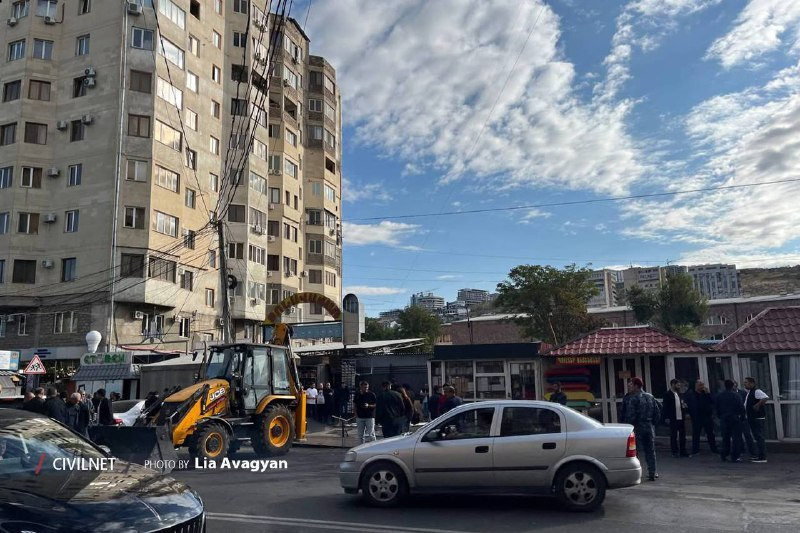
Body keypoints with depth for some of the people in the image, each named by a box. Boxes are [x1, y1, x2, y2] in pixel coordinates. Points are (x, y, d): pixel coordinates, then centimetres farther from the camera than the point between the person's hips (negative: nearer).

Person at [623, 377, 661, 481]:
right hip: (649, 427, 6)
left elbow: (631, 415, -16)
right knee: (650, 450, 12)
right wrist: (652, 423, 17)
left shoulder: (634, 398, -13)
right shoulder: (650, 397, 8)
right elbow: (658, 413, 11)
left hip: (637, 427, -6)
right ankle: (652, 473, 14)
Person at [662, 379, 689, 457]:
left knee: (682, 436, 9)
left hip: (681, 418, 6)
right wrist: (667, 418, -14)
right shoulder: (667, 394, -7)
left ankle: (682, 451, 18)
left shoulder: (680, 394, 14)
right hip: (673, 419, -6)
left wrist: (684, 406, 0)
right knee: (673, 436, 3)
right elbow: (666, 407, -9)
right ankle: (674, 452, 11)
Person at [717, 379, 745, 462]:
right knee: (736, 438, 2)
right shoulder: (736, 396, -11)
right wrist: (740, 415, 7)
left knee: (725, 438, 15)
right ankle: (734, 457, -1)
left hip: (724, 419, 4)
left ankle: (724, 455, 17)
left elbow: (717, 409, 5)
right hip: (735, 419, -4)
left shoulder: (719, 396, 1)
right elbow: (741, 408, -10)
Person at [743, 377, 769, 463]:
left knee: (759, 437, -7)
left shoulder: (756, 391, -16)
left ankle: (763, 457, -4)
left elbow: (766, 398, -32)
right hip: (752, 418, 10)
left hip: (758, 418, -10)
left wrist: (758, 405, -27)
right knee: (757, 437, 15)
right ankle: (760, 456, 24)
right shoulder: (749, 392, 15)